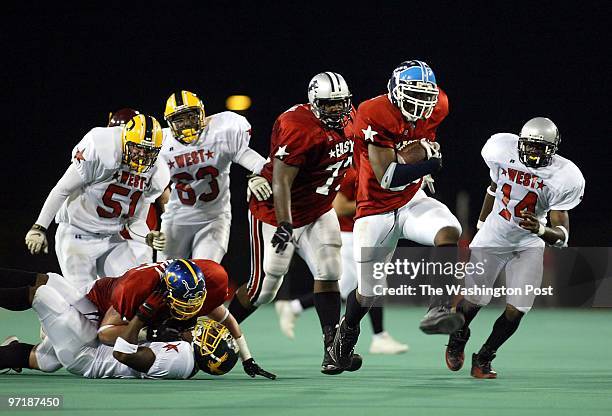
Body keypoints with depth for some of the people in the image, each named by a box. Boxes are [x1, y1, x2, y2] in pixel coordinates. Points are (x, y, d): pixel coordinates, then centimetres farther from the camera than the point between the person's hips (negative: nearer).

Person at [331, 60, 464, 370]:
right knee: (367, 294, 7)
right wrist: (431, 163, -25)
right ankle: (347, 330, 40)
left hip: (412, 202, 4)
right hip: (376, 211, -4)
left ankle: (438, 310, -31)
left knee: (449, 232, -30)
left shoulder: (435, 109, -8)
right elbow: (387, 179, -27)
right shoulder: (374, 115, -25)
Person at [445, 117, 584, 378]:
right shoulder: (502, 149, -17)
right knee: (473, 301, 2)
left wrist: (540, 230, -46)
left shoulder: (565, 178, -24)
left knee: (515, 312, -8)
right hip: (493, 237, 1)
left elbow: (562, 234, -23)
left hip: (529, 245, -1)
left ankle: (483, 358, 16)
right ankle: (457, 342, 35)